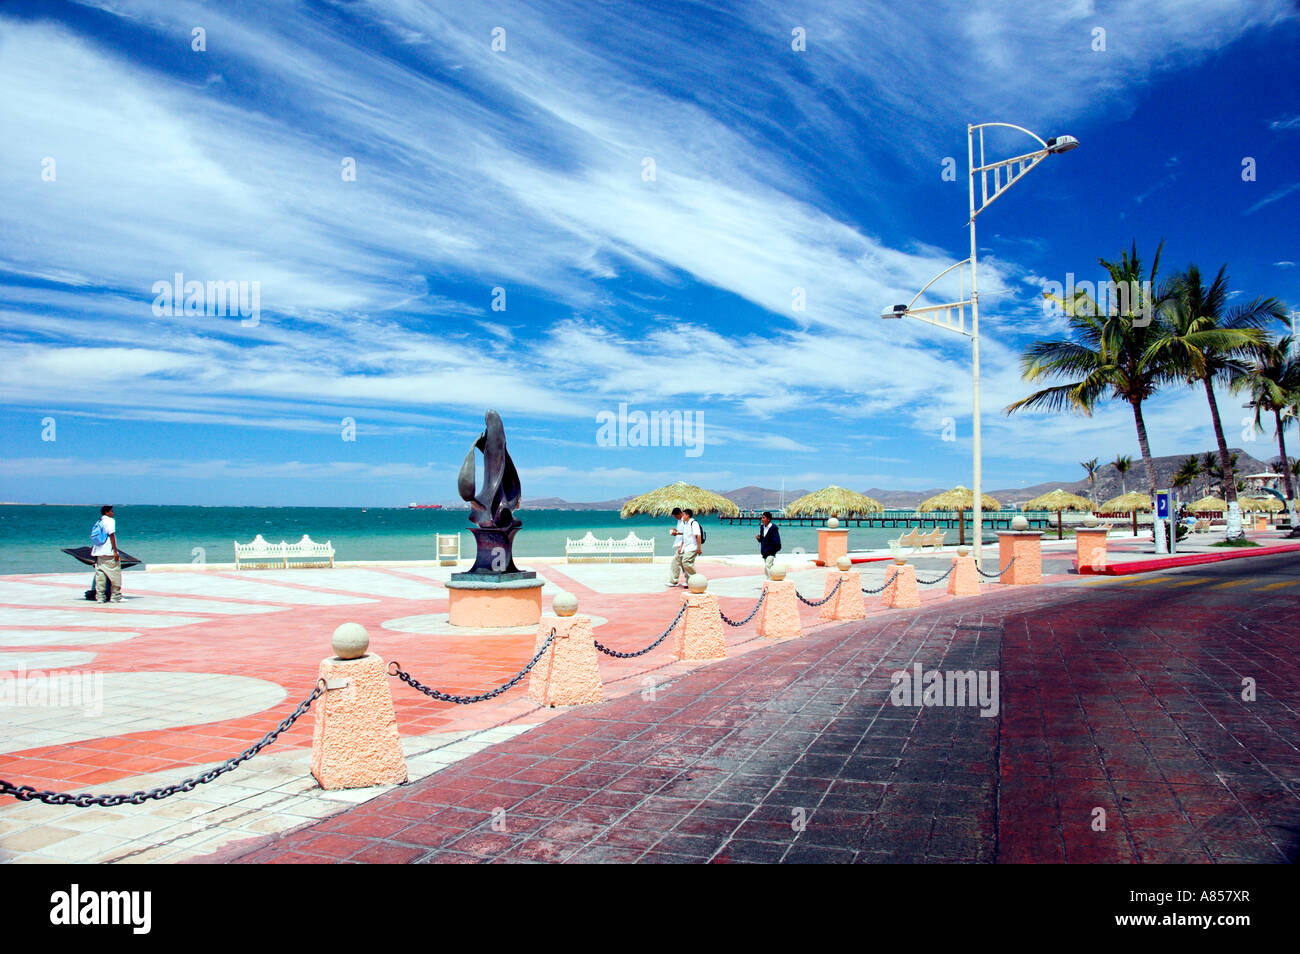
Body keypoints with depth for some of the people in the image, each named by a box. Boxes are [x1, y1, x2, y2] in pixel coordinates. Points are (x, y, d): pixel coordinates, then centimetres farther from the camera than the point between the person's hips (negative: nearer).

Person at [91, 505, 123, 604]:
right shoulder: (110, 521, -5)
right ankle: (116, 596, 1)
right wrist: (115, 551, -13)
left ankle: (100, 597, 5)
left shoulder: (98, 522, 16)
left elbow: (93, 537, 18)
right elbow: (111, 536, -12)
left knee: (99, 575, 6)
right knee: (115, 574, 0)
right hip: (109, 553, -7)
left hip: (98, 552, 7)